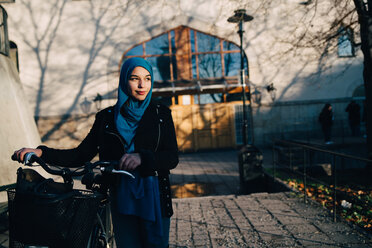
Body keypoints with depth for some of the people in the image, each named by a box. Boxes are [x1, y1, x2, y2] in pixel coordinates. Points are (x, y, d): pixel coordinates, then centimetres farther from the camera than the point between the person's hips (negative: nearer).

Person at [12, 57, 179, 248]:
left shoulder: (161, 114, 2)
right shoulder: (107, 117, 5)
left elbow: (172, 158, -8)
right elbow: (81, 155, 3)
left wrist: (141, 157, -26)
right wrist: (41, 152, -10)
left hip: (154, 197, 0)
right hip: (121, 197, 1)